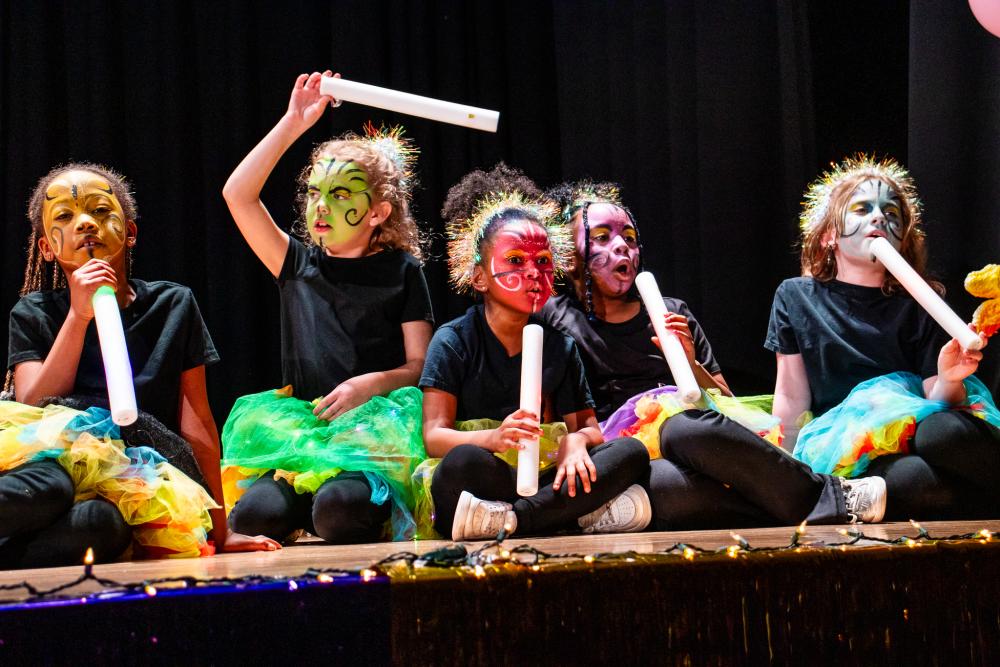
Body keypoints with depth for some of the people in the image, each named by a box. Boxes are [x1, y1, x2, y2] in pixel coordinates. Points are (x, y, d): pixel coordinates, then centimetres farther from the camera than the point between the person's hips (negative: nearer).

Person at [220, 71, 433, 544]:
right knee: (254, 514, -30)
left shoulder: (400, 271, 9)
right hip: (302, 428, 2)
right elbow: (238, 195, 6)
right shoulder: (299, 265, 16)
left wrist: (370, 384, -14)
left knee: (340, 508, -36)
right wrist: (293, 124, 4)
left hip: (374, 431, -2)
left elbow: (419, 366, 6)